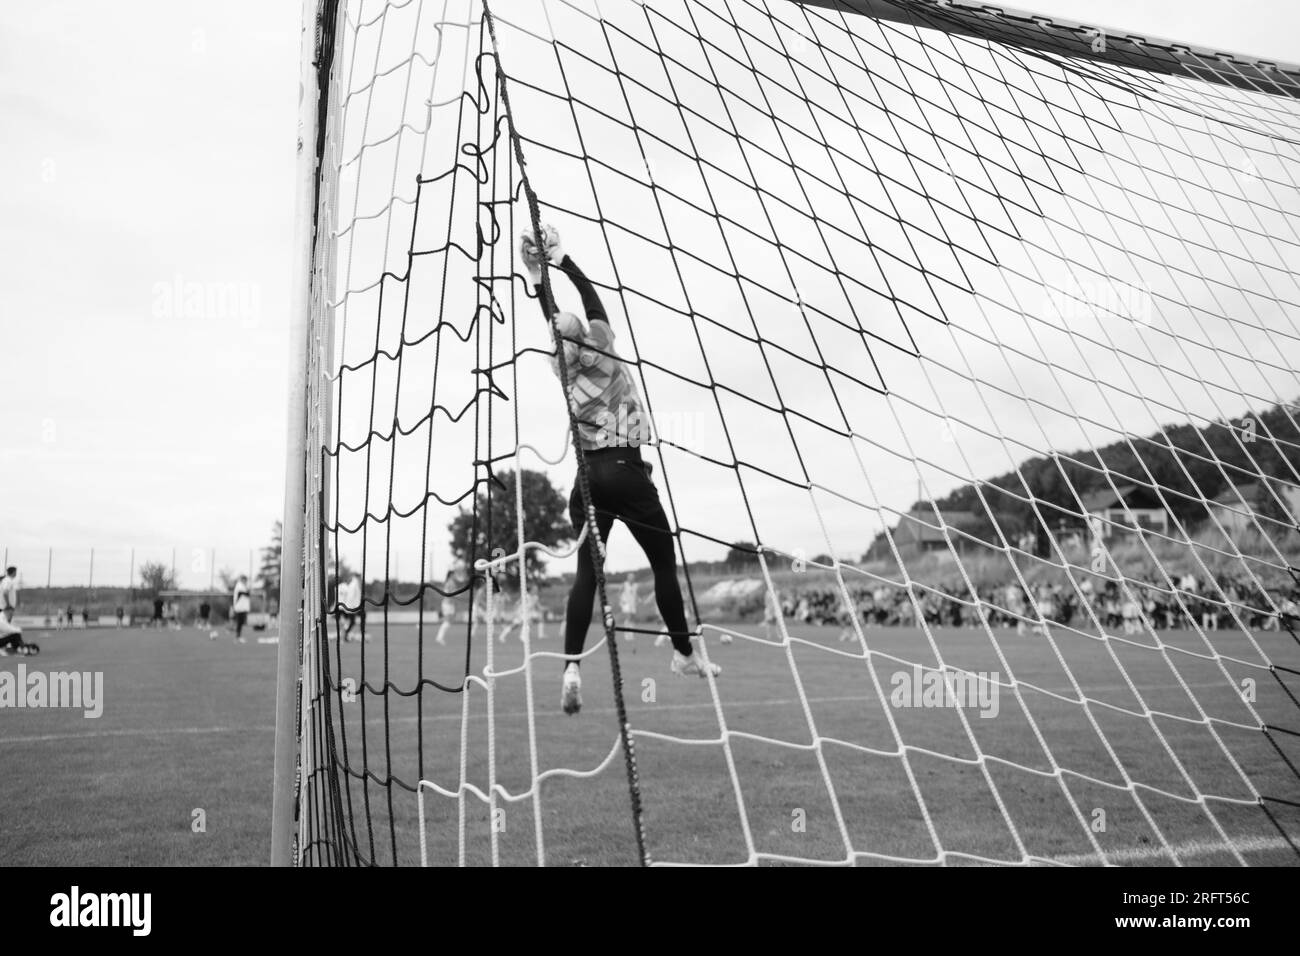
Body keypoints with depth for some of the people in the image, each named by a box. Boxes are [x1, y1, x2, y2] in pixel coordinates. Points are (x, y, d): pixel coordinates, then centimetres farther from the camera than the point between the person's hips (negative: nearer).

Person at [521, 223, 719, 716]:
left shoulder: (563, 365, 5)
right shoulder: (601, 354, -6)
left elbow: (554, 320, 16)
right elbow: (589, 295, -2)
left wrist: (538, 275, 17)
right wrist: (558, 257, 3)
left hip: (589, 476, 4)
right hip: (626, 472, -4)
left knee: (586, 571, -1)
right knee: (665, 564, 10)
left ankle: (572, 666, -15)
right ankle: (684, 654, 20)